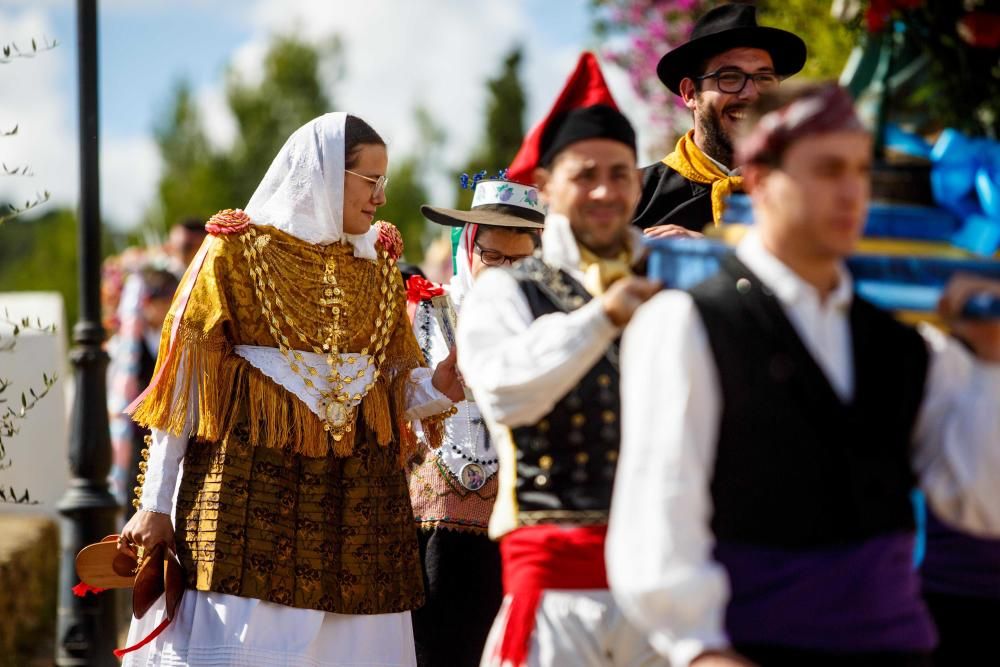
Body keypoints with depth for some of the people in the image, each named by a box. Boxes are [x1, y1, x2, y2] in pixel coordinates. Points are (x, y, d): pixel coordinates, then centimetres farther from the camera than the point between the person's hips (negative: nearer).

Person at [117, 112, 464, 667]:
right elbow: (183, 384, -1)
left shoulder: (378, 264, 13)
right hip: (251, 482, -4)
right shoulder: (236, 251, -1)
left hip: (357, 493, 4)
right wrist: (155, 505, -5)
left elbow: (399, 385, 13)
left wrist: (447, 379, -10)